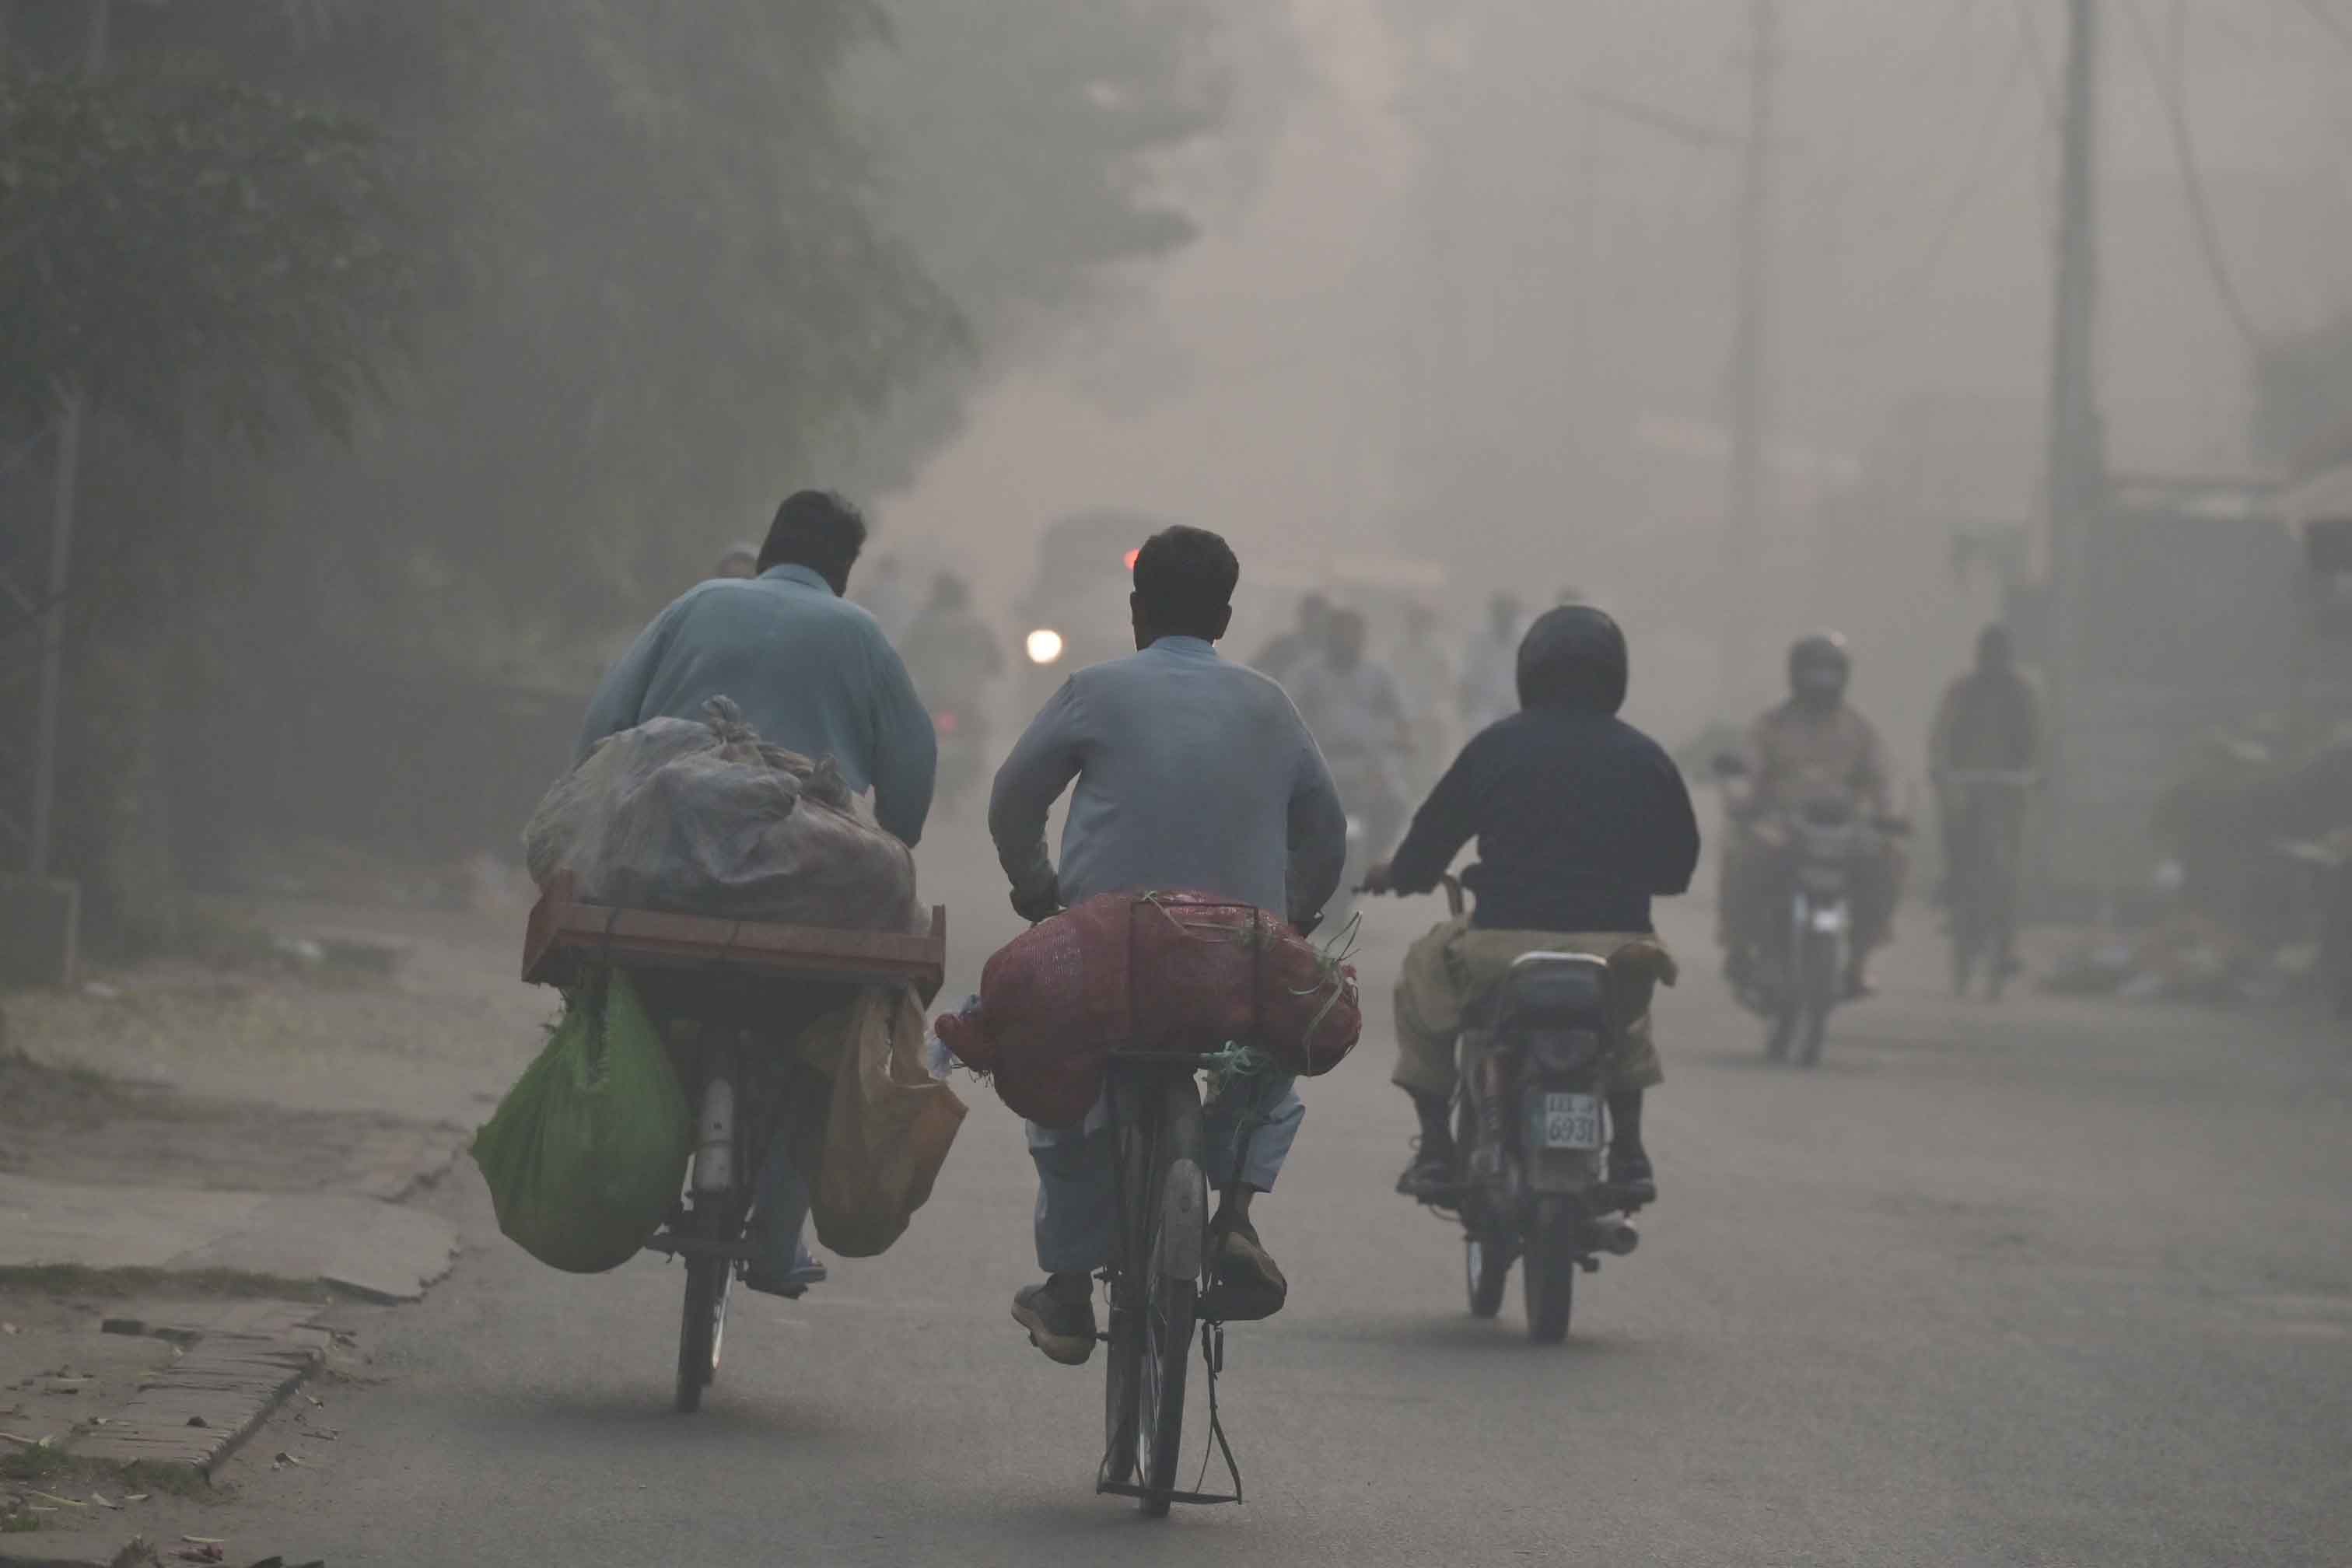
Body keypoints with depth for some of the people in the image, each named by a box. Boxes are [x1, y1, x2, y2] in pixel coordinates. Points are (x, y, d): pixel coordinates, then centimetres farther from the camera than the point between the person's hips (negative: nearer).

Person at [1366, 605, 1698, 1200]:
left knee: (1422, 978, 28)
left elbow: (1430, 840, 5)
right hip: (1614, 945, 2)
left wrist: (1394, 876, 28)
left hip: (1505, 944, -2)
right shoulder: (1646, 759, 7)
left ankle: (1434, 1147, 20)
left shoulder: (1495, 747, 1)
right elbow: (1676, 868, 16)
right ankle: (1628, 1151, 29)